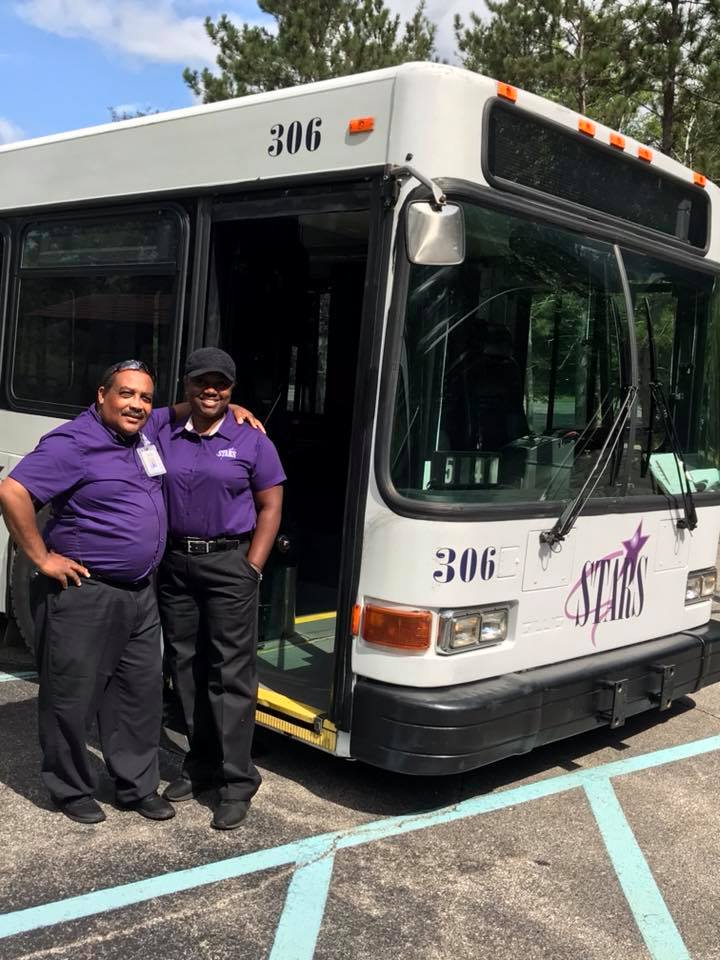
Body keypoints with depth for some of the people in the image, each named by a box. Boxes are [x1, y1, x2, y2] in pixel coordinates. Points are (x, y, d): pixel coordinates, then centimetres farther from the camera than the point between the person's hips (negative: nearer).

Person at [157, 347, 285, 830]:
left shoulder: (252, 442, 0)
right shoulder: (164, 438, 8)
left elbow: (270, 507, 0)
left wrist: (252, 567, -8)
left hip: (229, 565, -4)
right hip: (174, 564, 4)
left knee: (232, 674, -3)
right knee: (186, 667, 11)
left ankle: (238, 781, 3)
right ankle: (200, 763, 25)